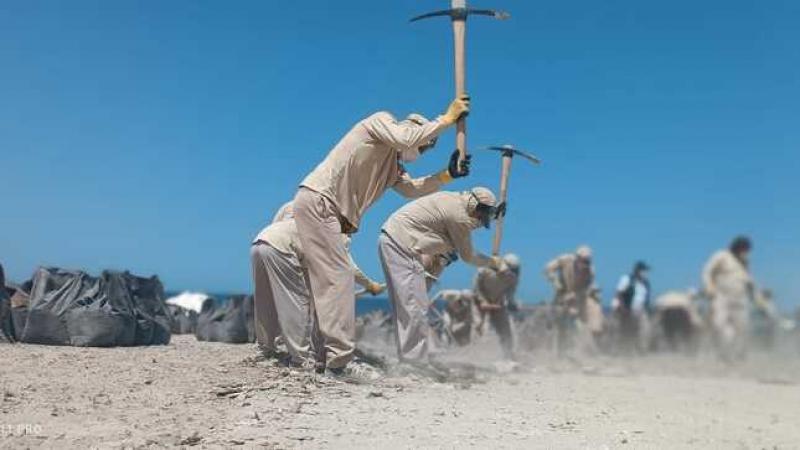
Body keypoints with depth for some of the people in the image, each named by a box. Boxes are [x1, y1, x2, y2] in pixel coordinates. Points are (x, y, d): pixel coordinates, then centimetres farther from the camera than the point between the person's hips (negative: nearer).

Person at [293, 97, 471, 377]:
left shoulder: (393, 166, 25)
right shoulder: (380, 121, 2)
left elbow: (413, 189, 13)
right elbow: (407, 139, -15)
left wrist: (448, 174, 2)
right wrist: (446, 119, -7)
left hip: (329, 213, 10)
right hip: (316, 201, -10)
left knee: (328, 283, 7)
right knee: (338, 279, -15)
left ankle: (325, 360, 10)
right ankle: (337, 360, -17)